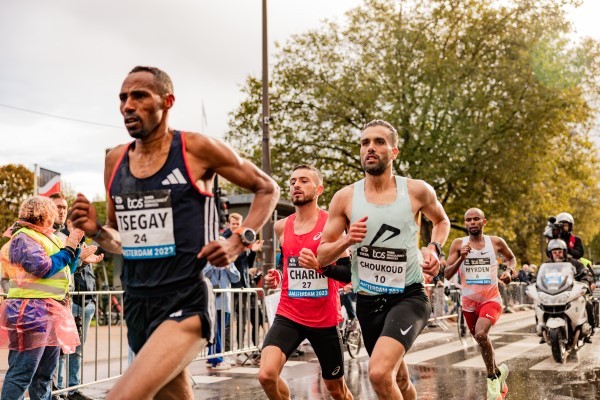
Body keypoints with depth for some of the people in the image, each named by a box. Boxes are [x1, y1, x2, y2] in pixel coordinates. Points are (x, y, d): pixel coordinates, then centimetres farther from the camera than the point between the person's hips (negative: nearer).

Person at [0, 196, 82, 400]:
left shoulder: (47, 237, 19)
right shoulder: (23, 238, -7)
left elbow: (67, 270, 22)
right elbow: (44, 268, -19)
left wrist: (75, 244, 10)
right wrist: (68, 248, -9)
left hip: (52, 313, 10)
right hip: (32, 312, -10)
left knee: (44, 374, 14)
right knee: (21, 373, -9)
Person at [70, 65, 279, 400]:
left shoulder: (197, 149, -7)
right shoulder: (115, 160, 8)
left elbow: (267, 188, 4)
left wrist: (239, 242, -9)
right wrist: (96, 231, -3)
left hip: (184, 303, -6)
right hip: (136, 304, 7)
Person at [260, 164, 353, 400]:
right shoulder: (281, 227, 4)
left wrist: (320, 264, -25)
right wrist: (276, 277, 3)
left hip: (325, 319, -2)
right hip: (288, 315, 2)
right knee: (266, 375, -21)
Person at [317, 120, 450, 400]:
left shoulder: (417, 191, -5)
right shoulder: (345, 198, -2)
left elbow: (442, 221, 17)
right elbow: (322, 256, 2)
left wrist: (434, 249, -2)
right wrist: (346, 240, -18)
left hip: (408, 296, -3)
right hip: (368, 301, 3)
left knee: (379, 372, -28)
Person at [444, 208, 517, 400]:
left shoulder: (496, 242, -3)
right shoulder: (458, 244, -3)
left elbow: (511, 258, 16)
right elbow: (447, 274, -7)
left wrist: (509, 271, -4)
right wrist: (461, 258, -22)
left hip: (491, 299, -3)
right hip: (469, 301, 3)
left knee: (481, 334, -28)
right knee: (481, 340, 17)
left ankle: (493, 376, -9)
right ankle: (499, 372, 43)